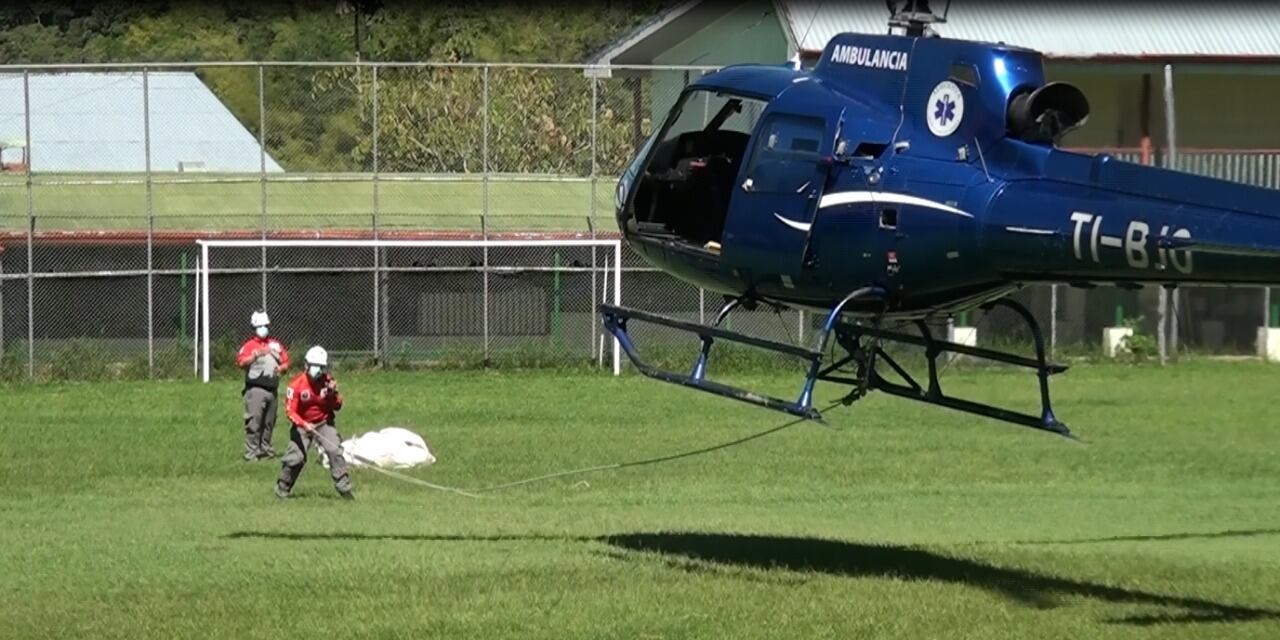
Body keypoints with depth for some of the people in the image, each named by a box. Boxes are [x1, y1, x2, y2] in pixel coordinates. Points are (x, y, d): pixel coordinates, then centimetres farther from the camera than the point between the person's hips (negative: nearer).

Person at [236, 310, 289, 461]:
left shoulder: (276, 345, 17)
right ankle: (251, 452, -11)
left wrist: (281, 368, -4)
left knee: (269, 422, 12)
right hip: (256, 389, -6)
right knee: (254, 421, -11)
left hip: (272, 389, 6)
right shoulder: (249, 345, -1)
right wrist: (256, 355, -26)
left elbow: (286, 362, 18)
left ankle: (265, 448, 21)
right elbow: (240, 362, -15)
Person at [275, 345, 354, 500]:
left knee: (335, 451, -15)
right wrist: (304, 424, -34)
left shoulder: (328, 381, -9)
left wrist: (333, 393, -24)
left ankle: (344, 488, -9)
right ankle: (282, 488, 11)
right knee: (295, 457, -10)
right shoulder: (297, 384, -18)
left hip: (324, 423, 2)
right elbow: (290, 410, -19)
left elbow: (337, 407, -4)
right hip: (302, 424, -2)